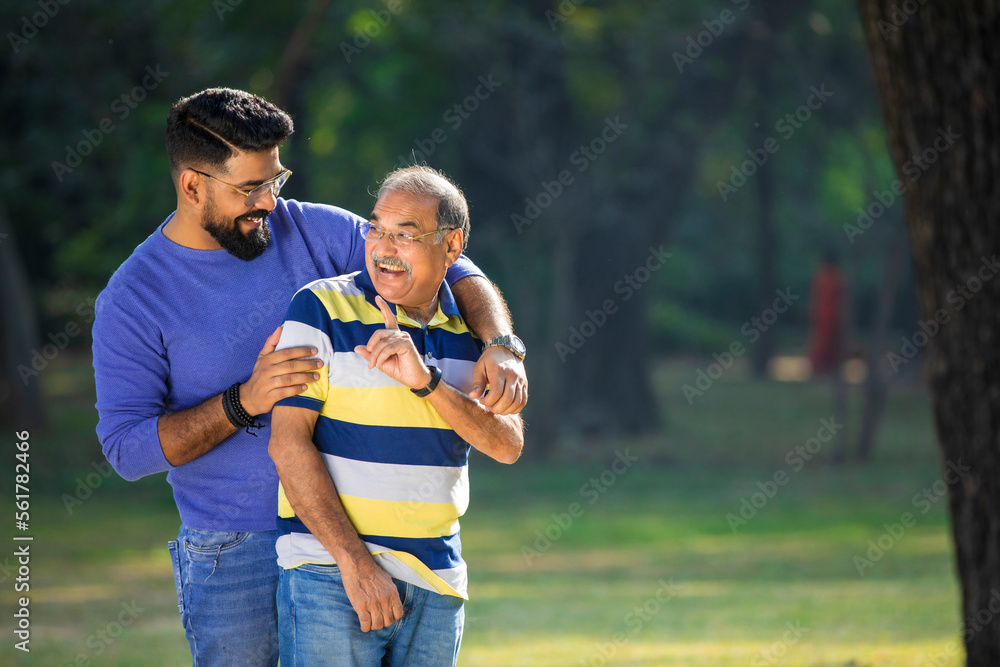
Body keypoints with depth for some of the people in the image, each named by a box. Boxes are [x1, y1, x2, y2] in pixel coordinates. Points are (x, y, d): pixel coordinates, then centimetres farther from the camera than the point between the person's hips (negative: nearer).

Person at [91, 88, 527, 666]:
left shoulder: (313, 231, 1)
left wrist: (499, 346, -16)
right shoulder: (134, 299, -8)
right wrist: (245, 401, -24)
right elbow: (127, 449, -13)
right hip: (231, 556, -3)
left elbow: (449, 270, 4)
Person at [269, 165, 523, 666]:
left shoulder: (470, 327, 9)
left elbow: (507, 445, -3)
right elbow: (288, 442, -11)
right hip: (329, 574, -4)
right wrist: (356, 562, -16)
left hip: (437, 585, 4)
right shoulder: (322, 309, -5)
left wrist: (426, 380, -19)